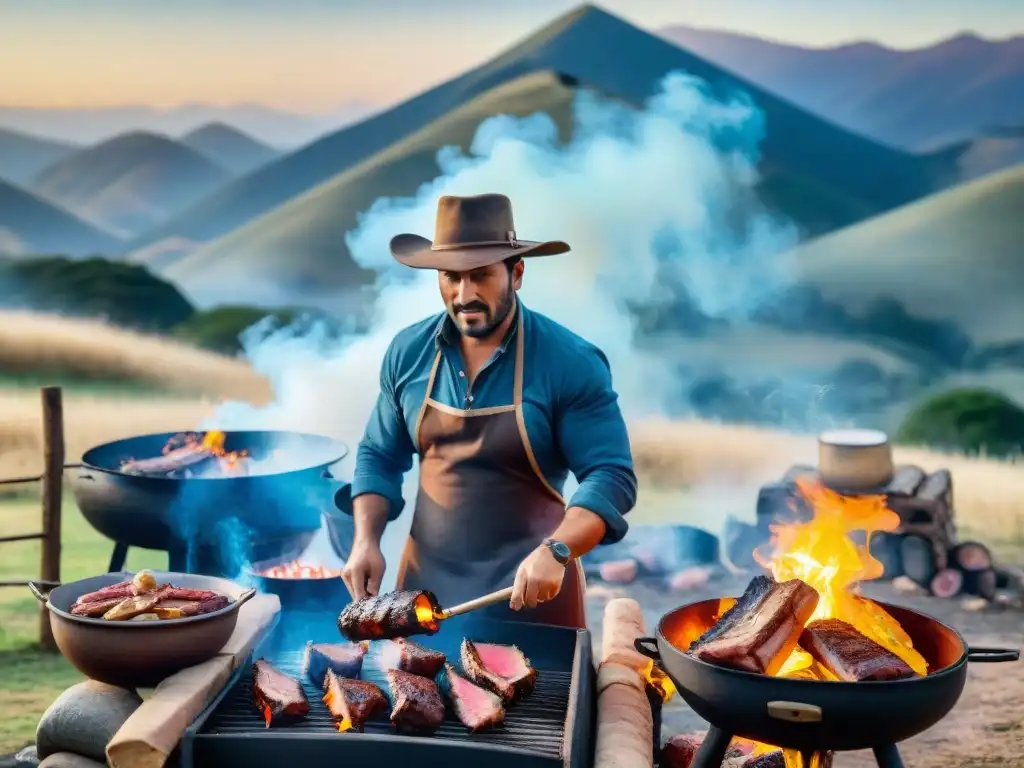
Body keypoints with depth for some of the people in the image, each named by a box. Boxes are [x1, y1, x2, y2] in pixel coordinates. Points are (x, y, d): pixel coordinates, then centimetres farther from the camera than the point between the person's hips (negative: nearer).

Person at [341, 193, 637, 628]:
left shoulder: (570, 363, -14)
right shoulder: (408, 352, -1)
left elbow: (611, 477, -16)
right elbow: (380, 457, 10)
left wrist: (555, 552, -31)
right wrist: (366, 540, -4)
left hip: (531, 587, -3)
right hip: (426, 582, 4)